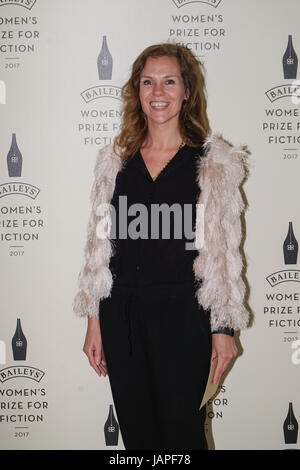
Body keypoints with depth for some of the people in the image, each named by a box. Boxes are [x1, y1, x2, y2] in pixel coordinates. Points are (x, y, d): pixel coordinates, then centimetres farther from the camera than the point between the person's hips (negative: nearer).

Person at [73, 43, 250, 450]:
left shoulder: (215, 163, -1)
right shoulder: (115, 161, 7)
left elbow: (223, 252, 0)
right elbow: (100, 245, 9)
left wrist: (224, 328, -2)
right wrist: (94, 322, 8)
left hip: (182, 314, -3)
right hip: (121, 315, 3)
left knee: (181, 431, 5)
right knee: (135, 431, 12)